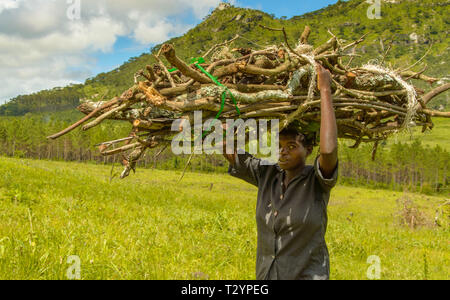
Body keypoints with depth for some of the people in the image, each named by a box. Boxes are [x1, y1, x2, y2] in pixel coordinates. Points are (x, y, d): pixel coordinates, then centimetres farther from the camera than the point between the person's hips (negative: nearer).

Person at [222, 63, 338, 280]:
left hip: (307, 275, -5)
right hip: (265, 275, 5)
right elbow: (228, 149, 9)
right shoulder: (267, 175, 3)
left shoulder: (318, 181, -11)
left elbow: (329, 149, -32)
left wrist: (325, 90, -25)